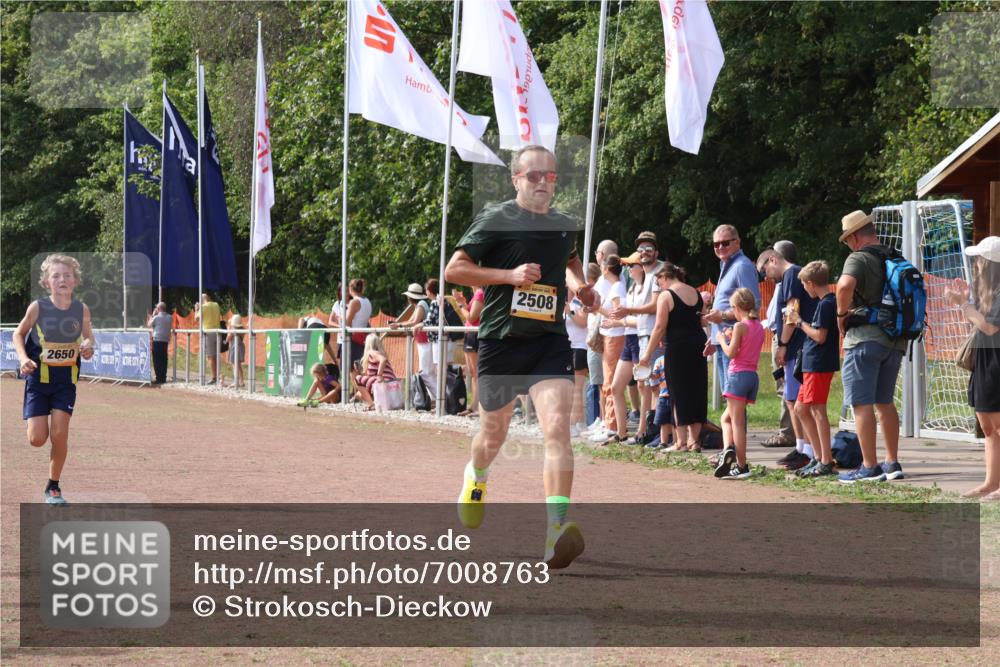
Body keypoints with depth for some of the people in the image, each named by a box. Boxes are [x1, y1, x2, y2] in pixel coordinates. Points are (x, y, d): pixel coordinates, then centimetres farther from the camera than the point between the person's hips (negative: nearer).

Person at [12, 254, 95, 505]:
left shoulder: (82, 310, -6)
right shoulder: (38, 307, -12)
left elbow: (88, 336, 11)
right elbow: (19, 334, 2)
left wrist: (88, 347, -12)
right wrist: (23, 358, -14)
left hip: (66, 378, 1)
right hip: (39, 376, -1)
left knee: (60, 434, -8)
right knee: (37, 439, -6)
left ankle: (53, 487, 10)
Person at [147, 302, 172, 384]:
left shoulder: (156, 317, -11)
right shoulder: (170, 317, 4)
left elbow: (149, 325, 2)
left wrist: (153, 315, 11)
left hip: (157, 341, -5)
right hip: (166, 340, 5)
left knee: (157, 360, -1)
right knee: (164, 360, 11)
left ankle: (159, 378, -4)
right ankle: (163, 378, 12)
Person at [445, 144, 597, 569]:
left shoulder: (565, 225, 10)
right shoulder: (496, 220, -6)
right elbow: (453, 269, -8)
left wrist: (579, 284, 11)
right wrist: (510, 275, -18)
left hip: (551, 341, 2)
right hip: (501, 339, -2)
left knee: (557, 428, -19)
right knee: (494, 433, 14)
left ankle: (557, 529, -26)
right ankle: (476, 477, 51)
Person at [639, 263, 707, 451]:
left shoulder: (666, 296, -7)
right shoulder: (696, 293, 12)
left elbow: (660, 328, -11)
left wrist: (648, 353, -6)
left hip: (677, 347, -6)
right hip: (698, 344, 6)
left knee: (678, 395, 0)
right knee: (697, 392, 10)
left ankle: (681, 442, -1)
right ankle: (693, 439, 11)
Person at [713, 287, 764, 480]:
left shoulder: (740, 326, -11)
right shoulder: (759, 327, 12)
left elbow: (731, 352, -14)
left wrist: (722, 340, 3)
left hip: (739, 375, -8)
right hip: (753, 376, 8)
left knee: (737, 421, -7)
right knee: (727, 417, 16)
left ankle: (742, 466, -12)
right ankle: (728, 450, -2)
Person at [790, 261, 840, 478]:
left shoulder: (825, 304, -15)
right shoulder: (830, 302, 14)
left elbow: (820, 336, -20)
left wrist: (800, 322, -9)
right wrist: (800, 323, 15)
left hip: (820, 365, -10)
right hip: (813, 364, 10)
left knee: (818, 409, -6)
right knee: (801, 408, 15)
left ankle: (826, 462, -3)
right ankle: (819, 456, 19)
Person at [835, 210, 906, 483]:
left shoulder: (859, 258, -9)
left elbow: (845, 285, -29)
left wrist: (841, 313, -13)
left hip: (865, 338, -7)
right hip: (895, 340, 8)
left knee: (862, 403, -4)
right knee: (884, 401, 16)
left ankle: (869, 467, -6)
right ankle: (892, 463, 16)